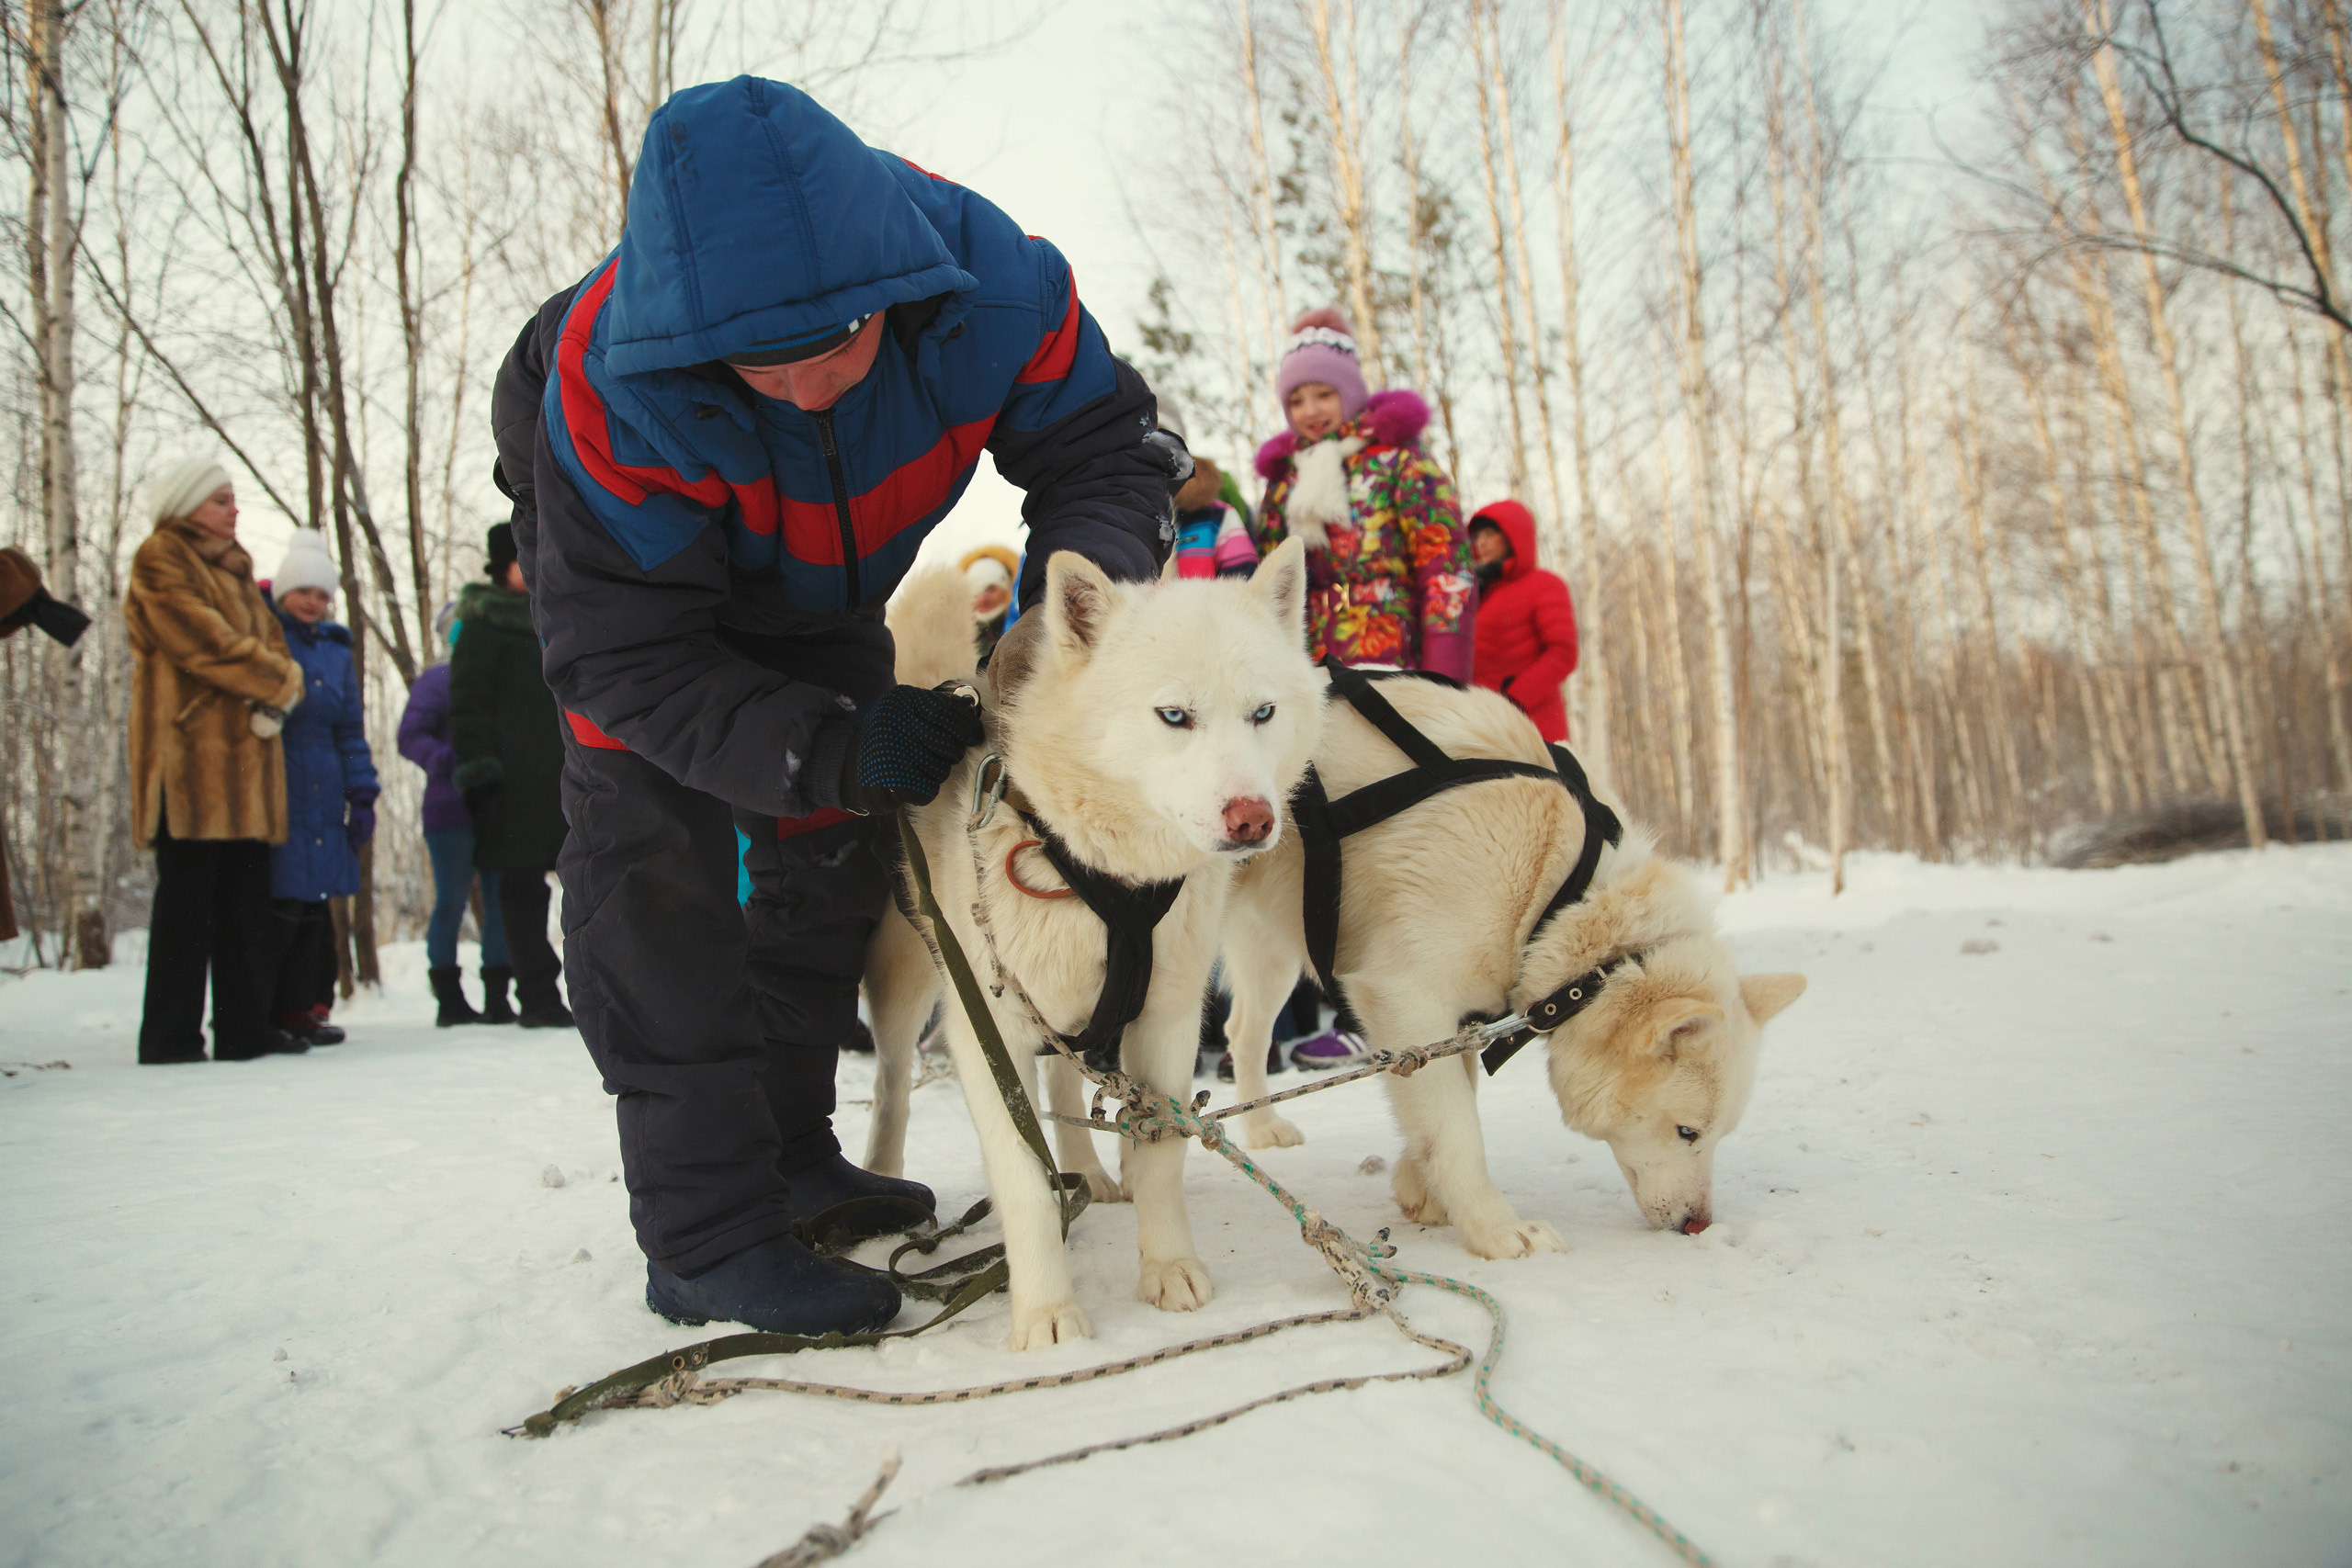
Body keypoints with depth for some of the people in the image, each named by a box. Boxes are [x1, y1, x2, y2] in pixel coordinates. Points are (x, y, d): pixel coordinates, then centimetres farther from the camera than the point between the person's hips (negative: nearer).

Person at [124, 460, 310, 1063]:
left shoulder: (235, 569, 24)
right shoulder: (161, 560, -1)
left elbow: (268, 637, 14)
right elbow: (203, 639, -13)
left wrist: (272, 700, -5)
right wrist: (277, 680, -5)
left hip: (243, 757, 8)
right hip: (190, 750, -8)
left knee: (247, 895, 6)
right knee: (187, 896, -8)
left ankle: (245, 1029, 11)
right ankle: (171, 1037, -3)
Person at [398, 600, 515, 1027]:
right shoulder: (436, 679, 1)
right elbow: (410, 736, -8)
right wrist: (448, 764, -24)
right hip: (451, 811, -4)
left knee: (500, 903, 5)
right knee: (451, 902, 0)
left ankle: (497, 995, 12)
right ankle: (449, 998, 9)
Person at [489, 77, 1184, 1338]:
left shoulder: (987, 279, -35)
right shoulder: (608, 394, -42)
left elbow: (1105, 444, -21)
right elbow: (625, 656, -36)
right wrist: (832, 744, -48)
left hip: (818, 586, 4)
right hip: (637, 566, -4)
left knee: (840, 840, 5)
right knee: (653, 860, -18)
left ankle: (790, 1150, 22)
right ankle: (705, 1234, -11)